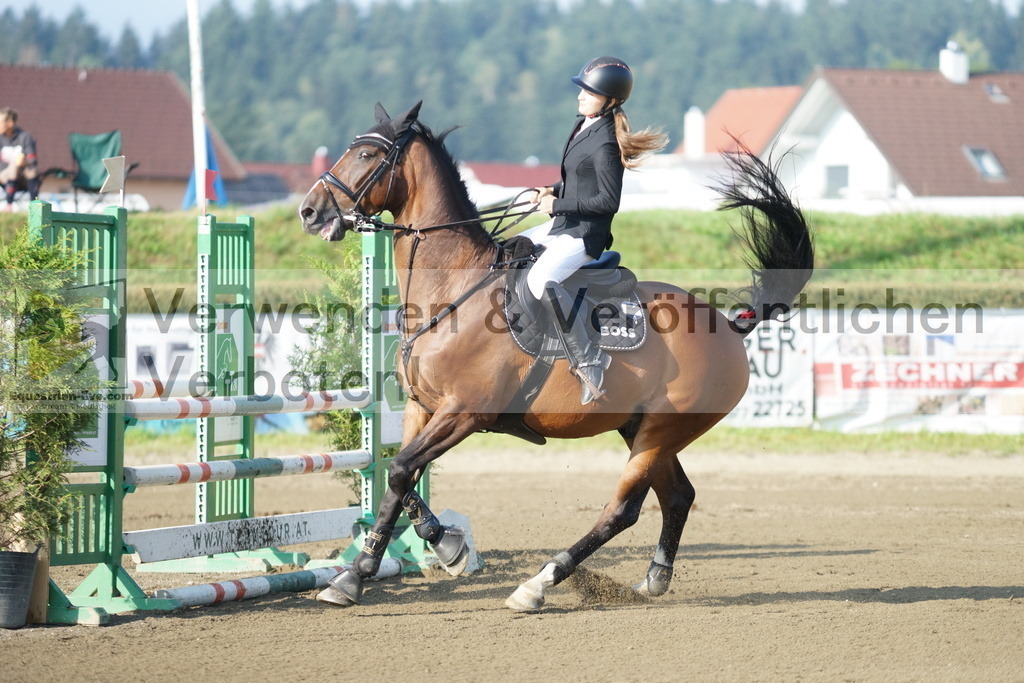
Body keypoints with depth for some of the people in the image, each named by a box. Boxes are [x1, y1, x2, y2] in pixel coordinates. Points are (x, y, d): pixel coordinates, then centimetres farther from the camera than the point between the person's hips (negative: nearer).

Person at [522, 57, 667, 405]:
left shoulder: (604, 144, -21)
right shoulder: (584, 126, 9)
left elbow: (608, 200, -22)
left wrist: (558, 204, -18)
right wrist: (552, 191, 5)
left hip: (584, 234, -11)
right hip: (563, 224, 11)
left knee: (541, 280, -32)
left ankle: (588, 359, -29)